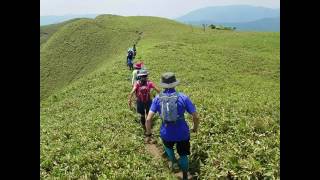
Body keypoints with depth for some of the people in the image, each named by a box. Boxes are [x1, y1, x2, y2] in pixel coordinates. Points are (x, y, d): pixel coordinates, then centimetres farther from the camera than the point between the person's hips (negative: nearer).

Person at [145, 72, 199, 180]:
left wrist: (148, 134, 2)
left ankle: (171, 161, 60)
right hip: (182, 133, 0)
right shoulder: (183, 97, -12)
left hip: (166, 134, 1)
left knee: (168, 146, 38)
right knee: (183, 155, 27)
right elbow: (196, 117, -10)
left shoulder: (157, 99, -9)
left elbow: (148, 119, -12)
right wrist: (195, 128, 11)